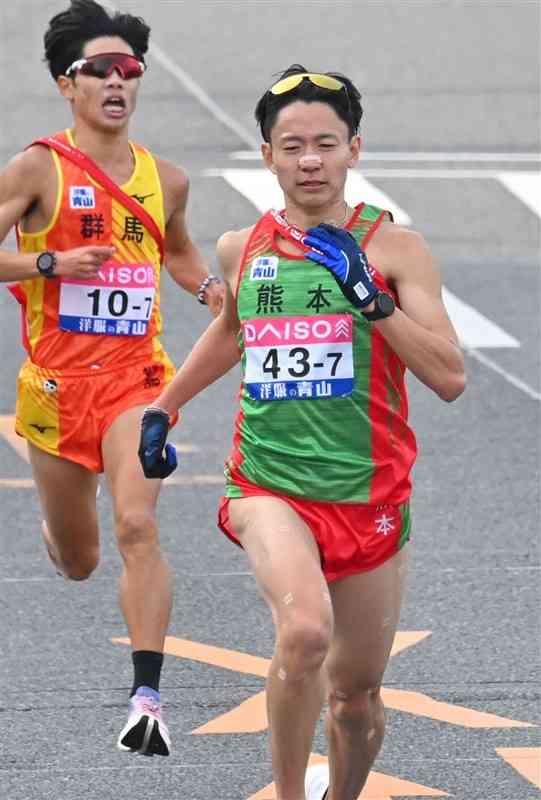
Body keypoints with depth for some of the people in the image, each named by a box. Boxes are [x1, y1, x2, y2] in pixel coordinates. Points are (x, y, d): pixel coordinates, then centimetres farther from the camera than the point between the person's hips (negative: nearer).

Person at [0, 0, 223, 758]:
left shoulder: (166, 179, 7)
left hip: (136, 376, 1)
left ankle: (147, 697, -24)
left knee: (138, 526, -21)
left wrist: (210, 288, 8)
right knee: (78, 562, 13)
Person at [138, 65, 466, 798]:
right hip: (269, 486, 0)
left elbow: (450, 378, -14)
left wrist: (370, 296, -21)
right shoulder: (242, 249, 4)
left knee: (356, 692, 11)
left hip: (368, 496, 0)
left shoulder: (394, 248, -6)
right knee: (305, 632, -30)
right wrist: (164, 407, 30)